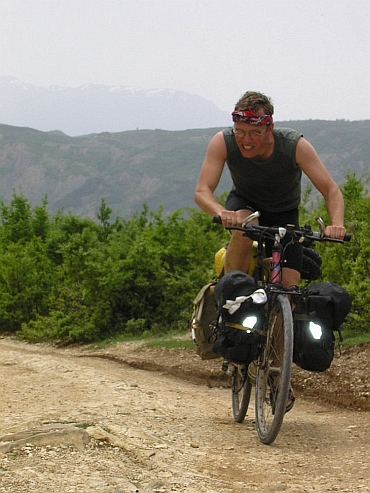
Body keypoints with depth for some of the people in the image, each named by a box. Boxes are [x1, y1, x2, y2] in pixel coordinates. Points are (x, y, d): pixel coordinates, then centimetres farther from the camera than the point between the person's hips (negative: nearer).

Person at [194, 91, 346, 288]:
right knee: (243, 230, -36)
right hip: (244, 204, -1)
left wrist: (337, 224, -49)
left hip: (284, 214, 1)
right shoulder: (223, 142, -28)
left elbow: (331, 190, -28)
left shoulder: (295, 145, -29)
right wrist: (222, 213, -56)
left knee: (289, 288, -11)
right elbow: (202, 191, -33)